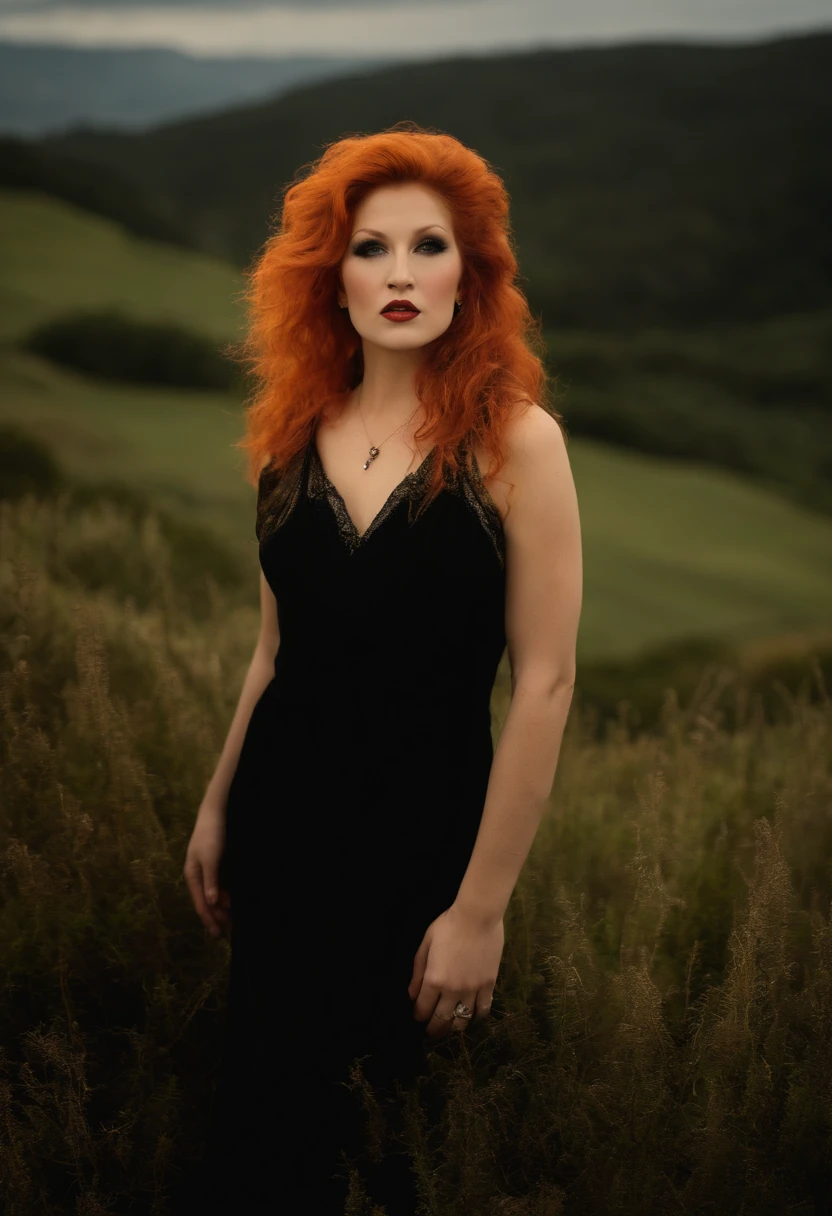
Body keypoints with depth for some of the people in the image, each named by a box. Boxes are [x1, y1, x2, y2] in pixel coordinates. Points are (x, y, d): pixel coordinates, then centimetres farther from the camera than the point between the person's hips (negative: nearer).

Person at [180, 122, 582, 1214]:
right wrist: (216, 808, 13)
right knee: (263, 1122, 15)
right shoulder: (295, 435, 2)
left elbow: (544, 684, -15)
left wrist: (482, 909, -15)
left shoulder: (514, 439, -14)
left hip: (425, 835, -4)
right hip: (284, 825, 4)